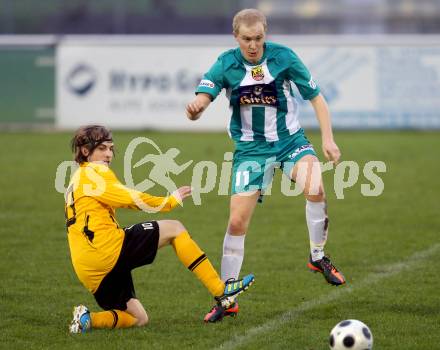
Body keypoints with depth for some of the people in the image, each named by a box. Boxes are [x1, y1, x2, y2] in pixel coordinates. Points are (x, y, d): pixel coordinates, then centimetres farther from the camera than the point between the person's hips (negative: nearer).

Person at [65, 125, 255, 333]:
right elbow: (131, 199, -9)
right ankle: (221, 292, -6)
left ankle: (87, 319, -8)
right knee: (174, 229, -1)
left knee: (139, 319, 13)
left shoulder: (78, 179, 29)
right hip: (107, 250, -9)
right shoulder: (92, 172, -1)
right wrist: (171, 201, 0)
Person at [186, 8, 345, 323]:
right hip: (250, 149, 1)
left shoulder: (283, 57, -11)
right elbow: (202, 99, -22)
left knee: (315, 188, -30)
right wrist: (195, 108, -47)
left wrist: (328, 139, -12)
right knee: (237, 223, -5)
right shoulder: (226, 64, -10)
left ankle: (318, 256, -5)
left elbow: (316, 96, -3)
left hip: (290, 140, -1)